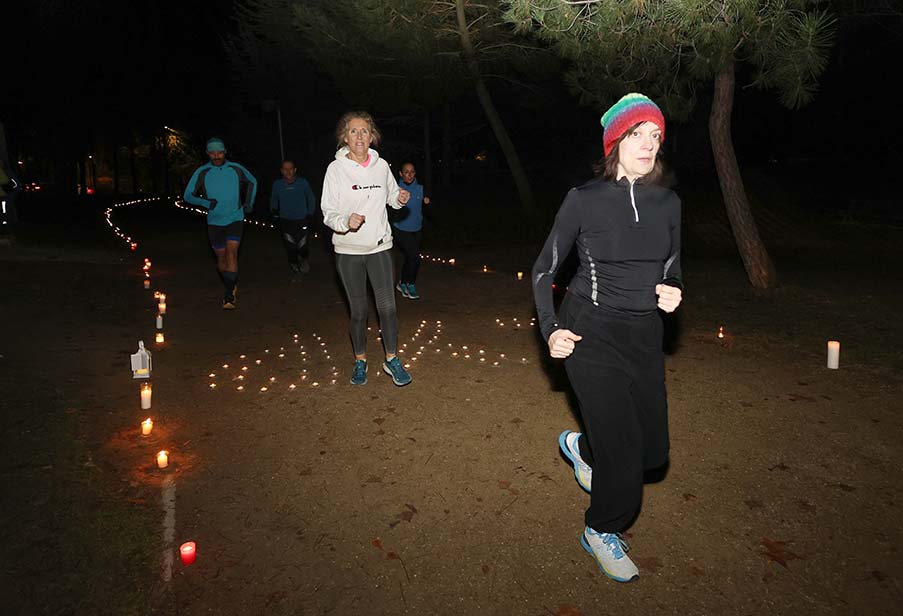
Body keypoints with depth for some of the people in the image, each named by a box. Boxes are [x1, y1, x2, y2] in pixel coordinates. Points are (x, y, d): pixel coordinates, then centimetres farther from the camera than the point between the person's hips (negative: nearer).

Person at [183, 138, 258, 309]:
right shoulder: (202, 172, -4)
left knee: (231, 253, -17)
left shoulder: (236, 169, -3)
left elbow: (252, 182, 16)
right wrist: (206, 202, -19)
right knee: (221, 256, 10)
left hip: (235, 219, -2)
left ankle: (229, 295, -16)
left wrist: (249, 203, 6)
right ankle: (232, 286, 32)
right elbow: (188, 195, -2)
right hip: (214, 221, 2)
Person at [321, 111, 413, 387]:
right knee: (358, 310, 9)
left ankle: (391, 359, 16)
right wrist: (346, 221, -29)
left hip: (379, 246, 2)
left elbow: (392, 196, 17)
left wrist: (400, 198, -6)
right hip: (348, 250, -1)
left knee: (387, 307, -2)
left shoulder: (381, 165, 1)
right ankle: (360, 361, 27)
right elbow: (328, 211, -8)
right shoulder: (336, 168, -7)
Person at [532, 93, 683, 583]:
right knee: (624, 451, -6)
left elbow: (672, 268, 16)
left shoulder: (667, 203, 2)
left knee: (652, 451, 13)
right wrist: (550, 330, -13)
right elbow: (544, 269, -2)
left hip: (644, 335, 5)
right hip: (590, 333, -5)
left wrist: (672, 291, -7)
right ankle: (602, 532, 24)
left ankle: (581, 446, 44)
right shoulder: (584, 199, -10)